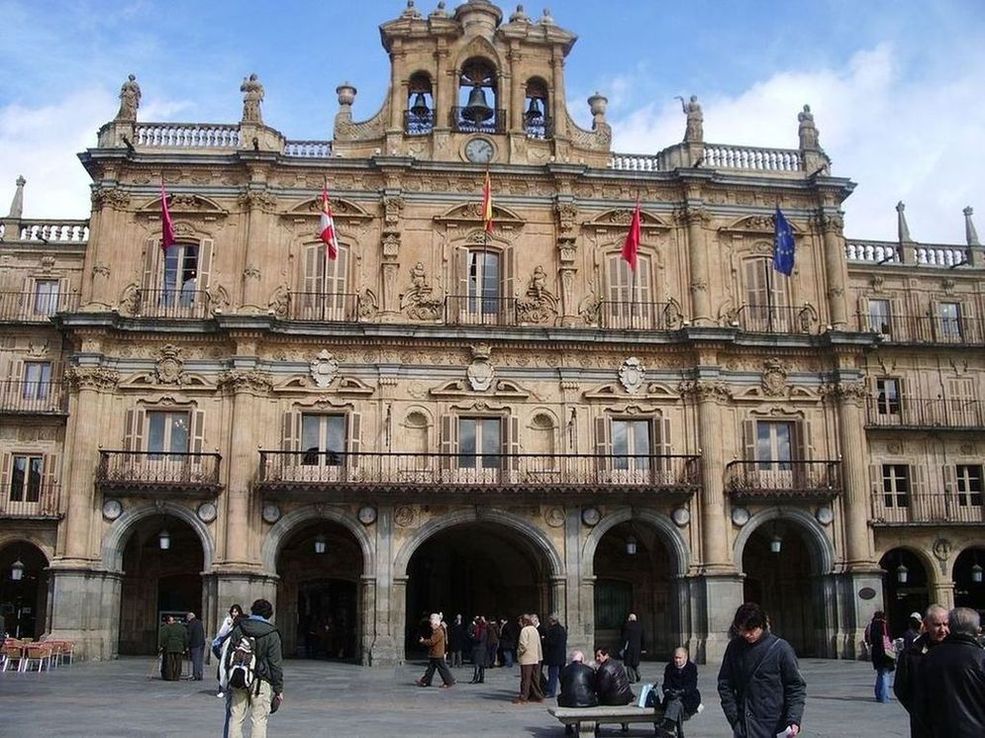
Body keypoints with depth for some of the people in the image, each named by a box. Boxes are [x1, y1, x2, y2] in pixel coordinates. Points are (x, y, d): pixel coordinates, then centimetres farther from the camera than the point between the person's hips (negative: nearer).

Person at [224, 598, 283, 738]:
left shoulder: (238, 629, 6)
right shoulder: (272, 634, -5)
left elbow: (228, 655, 8)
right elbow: (275, 664, -6)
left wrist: (228, 679, 16)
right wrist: (279, 689, -1)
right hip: (261, 682, -3)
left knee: (235, 719, 10)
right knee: (259, 721, 1)